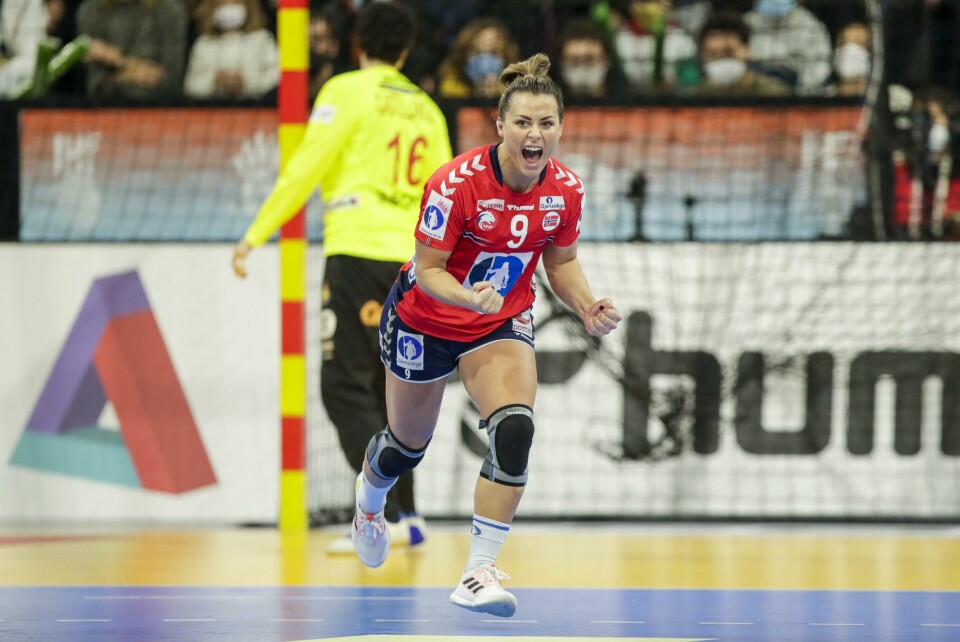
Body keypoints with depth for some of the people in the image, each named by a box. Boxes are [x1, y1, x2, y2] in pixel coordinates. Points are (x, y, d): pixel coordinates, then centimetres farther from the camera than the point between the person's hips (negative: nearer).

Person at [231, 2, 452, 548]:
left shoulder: (348, 90, 0)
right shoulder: (426, 108, 17)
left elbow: (305, 170, -7)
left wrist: (255, 236, -3)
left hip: (358, 252, -6)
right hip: (408, 259, 6)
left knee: (345, 387, -7)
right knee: (384, 389, 16)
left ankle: (388, 516, -17)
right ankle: (406, 514, 16)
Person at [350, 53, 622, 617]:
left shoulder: (566, 189, -15)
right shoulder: (457, 182, -29)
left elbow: (561, 262, 3)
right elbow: (428, 271, -23)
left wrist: (588, 307, -16)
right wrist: (469, 297, -42)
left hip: (502, 324, 2)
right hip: (426, 322, -2)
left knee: (515, 430, -25)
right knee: (408, 444, 18)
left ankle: (479, 574, -21)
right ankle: (369, 503, 56)